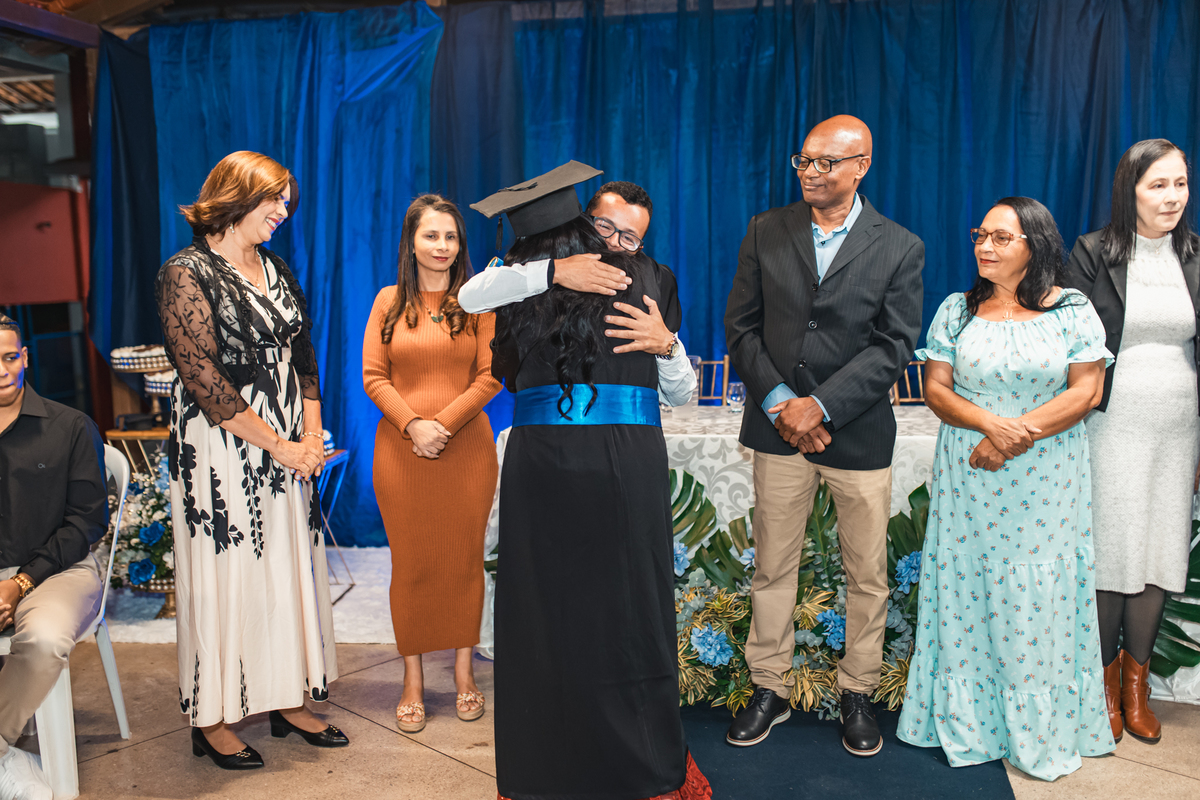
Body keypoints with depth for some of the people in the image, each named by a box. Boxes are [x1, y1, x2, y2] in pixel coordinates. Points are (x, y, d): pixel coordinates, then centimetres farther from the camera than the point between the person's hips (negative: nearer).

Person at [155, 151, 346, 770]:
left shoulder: (276, 270, 12)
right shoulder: (186, 273, -9)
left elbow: (303, 357, 14)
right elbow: (203, 380, -15)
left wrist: (311, 436, 1)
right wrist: (278, 445, -13)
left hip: (287, 449, 7)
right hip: (220, 449, -6)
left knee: (290, 568, 10)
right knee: (224, 575, 2)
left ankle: (289, 702, 22)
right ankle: (212, 719, 17)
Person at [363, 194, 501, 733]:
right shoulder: (389, 301, 7)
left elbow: (490, 376, -3)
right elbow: (373, 376, 3)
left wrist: (443, 423, -13)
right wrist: (412, 424, -12)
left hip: (466, 449, 0)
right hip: (401, 451, 1)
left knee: (464, 560, 7)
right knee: (411, 563, 6)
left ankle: (464, 672, 22)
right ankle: (413, 681, 19)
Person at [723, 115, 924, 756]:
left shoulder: (899, 248, -1)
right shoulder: (766, 231, 4)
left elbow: (894, 345, -7)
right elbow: (741, 325, 2)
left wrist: (820, 406, -16)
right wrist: (777, 403, -10)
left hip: (858, 433, -1)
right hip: (778, 426, 1)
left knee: (867, 575, 9)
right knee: (772, 567, 10)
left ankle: (857, 693, 28)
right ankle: (769, 689, 26)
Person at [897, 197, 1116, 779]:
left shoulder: (1073, 310, 0)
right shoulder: (956, 310, 4)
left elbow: (1086, 391, -6)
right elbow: (936, 388, -1)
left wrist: (1019, 435, -16)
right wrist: (993, 424, -17)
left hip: (1046, 482, -1)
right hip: (967, 476, 2)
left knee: (1037, 599, 4)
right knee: (967, 595, 6)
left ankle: (1039, 732, 20)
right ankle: (968, 721, 21)